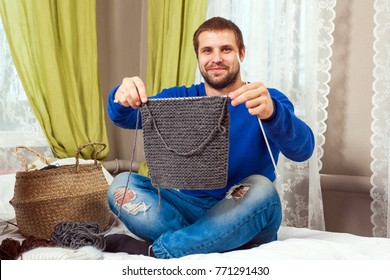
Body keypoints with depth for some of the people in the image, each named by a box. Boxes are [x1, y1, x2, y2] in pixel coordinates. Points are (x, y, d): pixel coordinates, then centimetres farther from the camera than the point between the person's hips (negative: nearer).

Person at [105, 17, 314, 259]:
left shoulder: (268, 101, -3)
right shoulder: (180, 99, 6)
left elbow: (303, 150, -22)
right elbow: (126, 118, -9)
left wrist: (271, 112, -44)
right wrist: (123, 98, -34)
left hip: (245, 220, -2)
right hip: (191, 207, 3)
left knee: (260, 189, -33)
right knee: (122, 186, -16)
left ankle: (153, 250, -21)